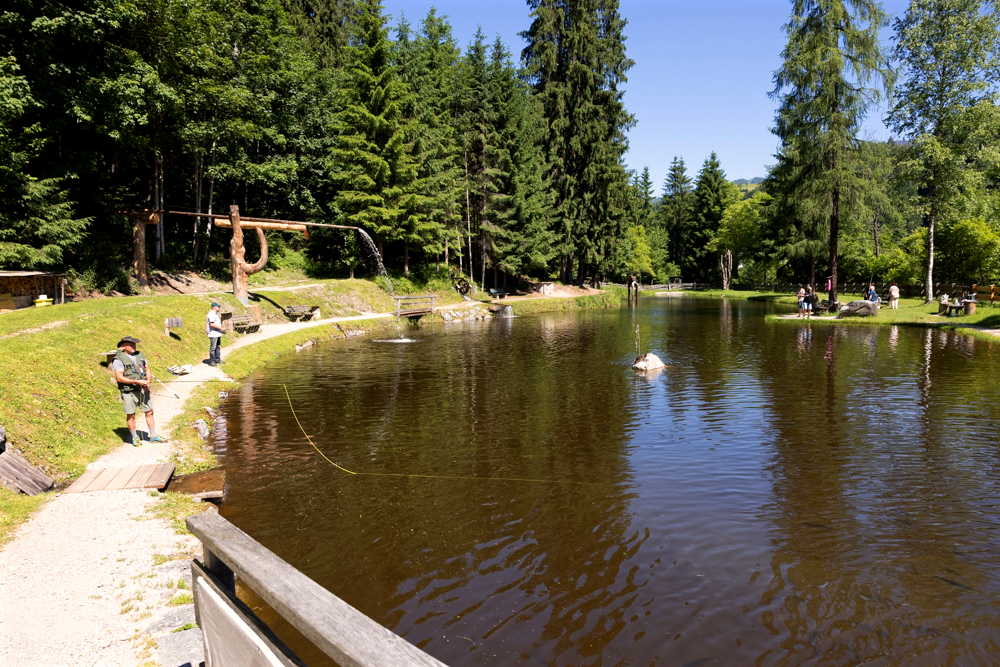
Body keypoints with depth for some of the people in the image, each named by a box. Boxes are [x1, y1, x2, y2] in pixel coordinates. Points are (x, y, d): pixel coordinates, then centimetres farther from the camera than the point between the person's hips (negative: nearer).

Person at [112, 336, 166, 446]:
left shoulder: (140, 355, 10)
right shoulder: (119, 359, -9)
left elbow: (147, 370, 13)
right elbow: (119, 377, -16)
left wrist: (148, 382, -7)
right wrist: (137, 382, -22)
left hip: (143, 390, 5)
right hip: (129, 391, -5)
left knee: (149, 412, 7)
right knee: (131, 415, 2)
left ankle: (153, 436, 17)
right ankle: (135, 438, 17)